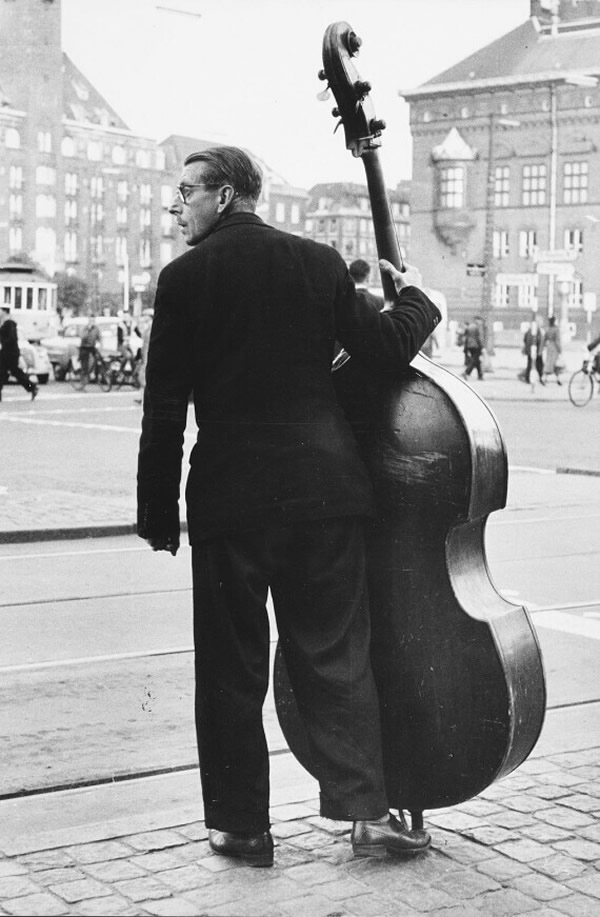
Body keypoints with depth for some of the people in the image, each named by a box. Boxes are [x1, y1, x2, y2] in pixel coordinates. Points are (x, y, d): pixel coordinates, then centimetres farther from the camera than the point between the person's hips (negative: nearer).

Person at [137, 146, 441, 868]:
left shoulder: (184, 277, -3)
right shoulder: (319, 262, 4)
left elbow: (164, 410, -5)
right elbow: (384, 352, 1)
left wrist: (157, 513, 1)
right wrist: (413, 300, 21)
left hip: (230, 496, -2)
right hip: (323, 487, 3)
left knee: (232, 666, 8)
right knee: (335, 655, 11)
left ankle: (241, 825, 15)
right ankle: (366, 809, 9)